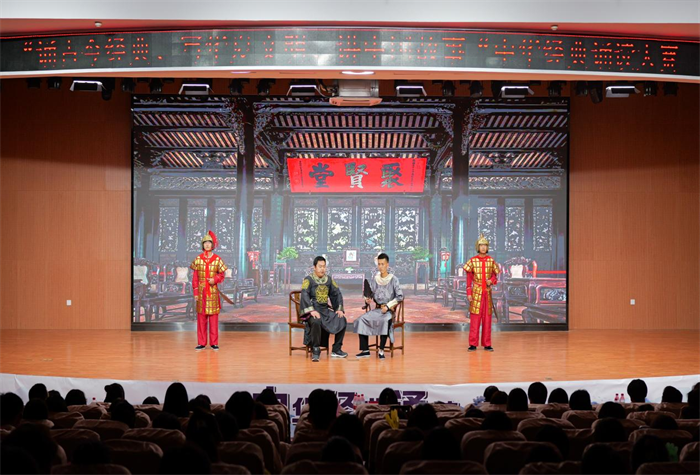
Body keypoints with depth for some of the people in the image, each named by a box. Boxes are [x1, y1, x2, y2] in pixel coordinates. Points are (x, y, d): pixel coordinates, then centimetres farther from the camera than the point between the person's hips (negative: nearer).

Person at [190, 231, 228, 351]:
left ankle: (214, 343, 7)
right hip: (201, 291, 1)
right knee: (201, 317, 2)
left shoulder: (217, 259, 2)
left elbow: (222, 274, 7)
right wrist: (195, 292, -1)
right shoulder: (198, 259, 4)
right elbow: (195, 277, 4)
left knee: (214, 317, 1)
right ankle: (201, 343, 8)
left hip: (213, 291, 0)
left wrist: (215, 279, -14)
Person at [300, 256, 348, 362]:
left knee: (342, 320, -12)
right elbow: (305, 295, -17)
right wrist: (312, 311, -29)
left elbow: (337, 294, 14)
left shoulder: (328, 279, 13)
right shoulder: (308, 279, -4)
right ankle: (315, 351, -22)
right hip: (312, 310, -6)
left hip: (325, 310, 6)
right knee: (316, 321, -37)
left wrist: (339, 309, 0)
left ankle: (336, 349, -2)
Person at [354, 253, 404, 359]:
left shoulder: (393, 279, -4)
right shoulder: (374, 280, 8)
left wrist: (388, 306, -17)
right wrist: (367, 300, -11)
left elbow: (400, 297, -8)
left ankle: (381, 350, -27)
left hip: (389, 310, -5)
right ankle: (365, 350, -17)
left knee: (385, 320, -37)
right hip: (377, 309, 5)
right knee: (361, 320, -19)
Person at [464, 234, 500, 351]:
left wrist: (491, 281, -11)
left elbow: (494, 276, 12)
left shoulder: (491, 261, 4)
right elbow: (469, 279, 0)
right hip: (476, 292, -2)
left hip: (487, 292, 2)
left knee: (487, 318, 5)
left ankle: (487, 344, 11)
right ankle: (473, 344, 3)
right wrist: (469, 293, -5)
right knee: (475, 318, -3)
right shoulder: (473, 261, -2)